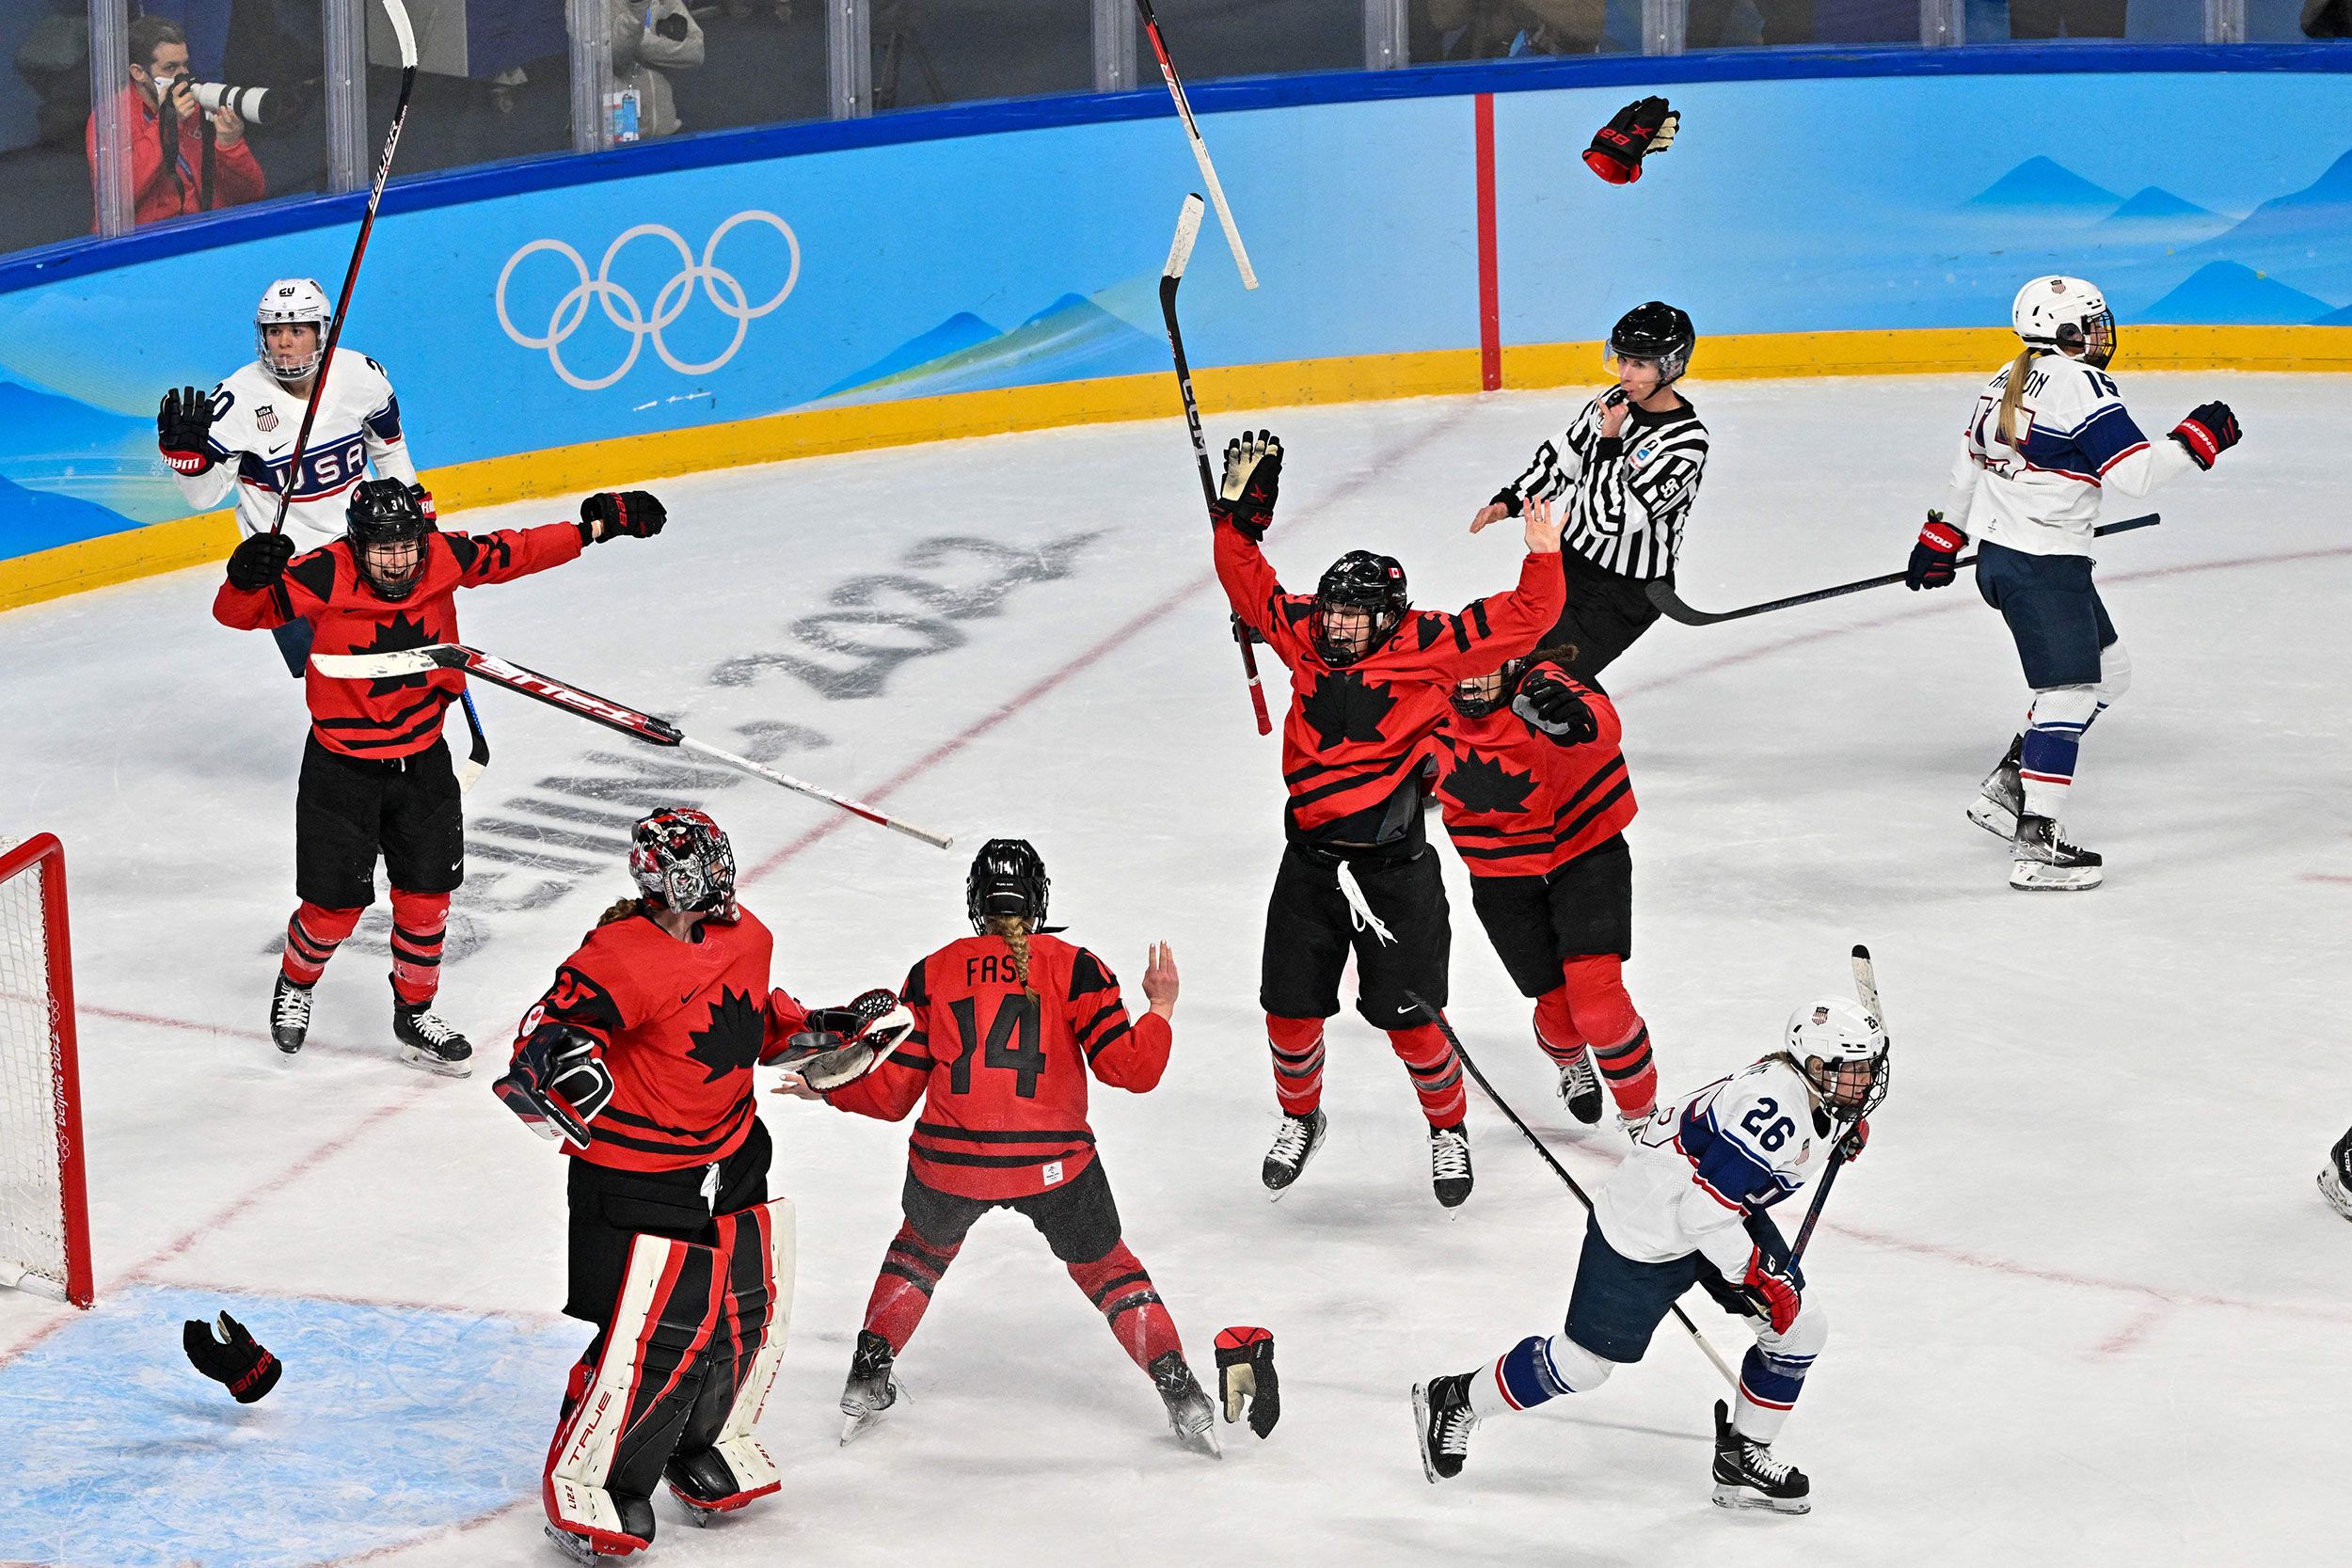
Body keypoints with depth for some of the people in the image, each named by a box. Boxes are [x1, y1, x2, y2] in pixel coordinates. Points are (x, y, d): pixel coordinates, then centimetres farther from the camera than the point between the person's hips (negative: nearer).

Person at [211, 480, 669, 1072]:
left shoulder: (445, 559, -13)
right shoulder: (323, 577, -23)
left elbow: (516, 553, 1)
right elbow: (236, 613, -20)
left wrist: (597, 525, 0)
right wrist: (247, 578, -42)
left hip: (421, 759, 3)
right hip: (342, 765, -3)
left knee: (427, 896, 9)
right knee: (335, 904, 3)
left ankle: (414, 1013, 29)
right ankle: (295, 984, 34)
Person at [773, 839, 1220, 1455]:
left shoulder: (932, 973, 7)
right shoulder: (1074, 967, 2)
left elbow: (891, 1095, 8)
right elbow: (1129, 1068, -5)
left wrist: (825, 1087, 25)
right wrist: (1161, 1007, 12)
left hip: (948, 1162, 1)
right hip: (1053, 1164, -1)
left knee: (921, 1249, 32)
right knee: (1106, 1268, 20)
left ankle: (867, 1381, 30)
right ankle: (1181, 1394, 10)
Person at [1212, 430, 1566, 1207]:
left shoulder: (1429, 647, -9)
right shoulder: (1305, 636, 2)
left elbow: (1523, 619, -10)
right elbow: (1250, 584, 12)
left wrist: (1543, 559, -22)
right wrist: (1239, 514, 3)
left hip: (1394, 866, -4)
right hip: (1310, 859, 4)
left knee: (1411, 1019, 0)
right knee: (1290, 1011, 10)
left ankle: (1449, 1129, 24)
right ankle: (1300, 1117, 37)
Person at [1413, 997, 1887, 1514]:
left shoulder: (1821, 1102, -3)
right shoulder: (1773, 1108, -34)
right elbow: (1705, 1210, -34)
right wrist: (1758, 1279, -25)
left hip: (1725, 1214, 9)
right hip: (1643, 1233, -9)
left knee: (1802, 1327, 5)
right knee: (1584, 1362, 3)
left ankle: (1741, 1458, 21)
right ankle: (1454, 1402, 24)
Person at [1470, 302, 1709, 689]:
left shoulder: (1685, 443, -27)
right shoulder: (1616, 402, -4)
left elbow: (1611, 519, -31)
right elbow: (1564, 455, 12)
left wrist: (1609, 443, -27)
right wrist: (1510, 501, 2)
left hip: (1627, 589, -8)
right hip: (1572, 556, 8)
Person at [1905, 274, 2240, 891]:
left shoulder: (2009, 380, 13)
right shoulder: (2081, 385, -15)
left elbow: (1969, 461, 22)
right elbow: (2133, 471, -20)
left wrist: (1944, 535, 30)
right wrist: (2195, 440, -9)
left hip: (1999, 555, 10)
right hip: (2041, 565, -10)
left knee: (2109, 672, 19)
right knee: (2068, 691, -11)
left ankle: (2007, 788, 20)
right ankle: (2035, 841, -16)